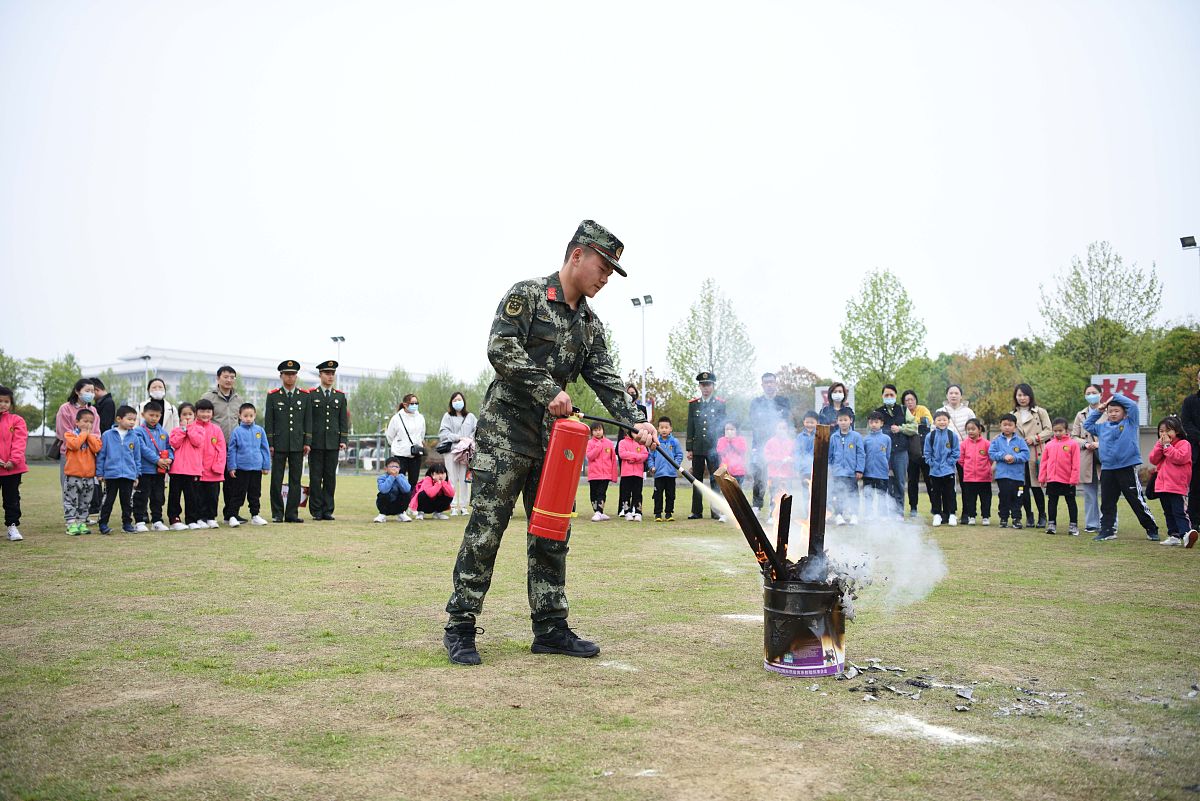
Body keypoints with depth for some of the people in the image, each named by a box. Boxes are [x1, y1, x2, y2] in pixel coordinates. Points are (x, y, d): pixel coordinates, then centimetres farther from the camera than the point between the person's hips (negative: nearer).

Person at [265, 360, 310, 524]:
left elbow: (308, 420, 8)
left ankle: (292, 513, 8)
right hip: (279, 444, -2)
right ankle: (277, 514, 8)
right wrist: (269, 444, -4)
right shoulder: (273, 396, 4)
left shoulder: (304, 396, 8)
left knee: (296, 480, 3)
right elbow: (268, 421, 2)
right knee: (276, 480, 1)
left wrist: (307, 442, 2)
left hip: (297, 444, 2)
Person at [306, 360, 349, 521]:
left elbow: (344, 419, 9)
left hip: (333, 443, 2)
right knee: (315, 477, 1)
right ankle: (316, 511, 7)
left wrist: (343, 440, 0)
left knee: (330, 477, 4)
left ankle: (327, 510, 10)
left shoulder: (340, 396, 11)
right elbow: (307, 419, -2)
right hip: (316, 443, -2)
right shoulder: (311, 395, 2)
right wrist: (307, 441, -9)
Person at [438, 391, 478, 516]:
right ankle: (453, 506, 2)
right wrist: (459, 438, -11)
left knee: (465, 479, 1)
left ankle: (464, 506, 6)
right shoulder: (447, 416, 7)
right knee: (453, 479, -1)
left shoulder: (470, 417, 12)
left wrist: (470, 440, -12)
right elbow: (443, 433, -3)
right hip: (451, 450, -1)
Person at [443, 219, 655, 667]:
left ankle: (550, 629, 16)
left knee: (552, 535, 8)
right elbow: (501, 348, -16)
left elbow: (606, 380, 9)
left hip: (554, 437, 7)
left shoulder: (590, 325, 16)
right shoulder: (527, 295, -4)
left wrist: (635, 421, -6)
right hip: (506, 431, -7)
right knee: (485, 530, -5)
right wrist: (548, 392, -20)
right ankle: (460, 629, 3)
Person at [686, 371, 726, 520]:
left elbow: (724, 426, 4)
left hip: (714, 448, -2)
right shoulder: (693, 404, 9)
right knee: (697, 480, 6)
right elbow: (690, 427, 8)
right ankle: (697, 511, 11)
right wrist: (689, 449, 4)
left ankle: (716, 511, 6)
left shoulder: (720, 404, 3)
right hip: (697, 449, 2)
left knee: (715, 480, 0)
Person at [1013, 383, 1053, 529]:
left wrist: (1034, 439, -11)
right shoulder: (1012, 415, 13)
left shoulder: (1040, 412, 5)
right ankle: (1029, 516, 15)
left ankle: (1042, 516, 12)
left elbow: (1049, 431, 1)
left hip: (1036, 455, -3)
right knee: (1023, 487, 1)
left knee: (1036, 486, -3)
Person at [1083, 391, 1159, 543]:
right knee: (1107, 503, 7)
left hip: (1127, 469, -5)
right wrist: (1098, 410, 16)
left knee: (1138, 502, 0)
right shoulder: (1102, 427, 13)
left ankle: (1152, 530, 11)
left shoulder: (1130, 423, 1)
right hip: (1108, 470, 5)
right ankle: (1107, 531, 14)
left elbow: (1133, 405, -10)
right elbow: (1087, 424, 25)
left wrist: (1115, 397, 0)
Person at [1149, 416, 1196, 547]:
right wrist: (1160, 445, -7)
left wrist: (1167, 446, -17)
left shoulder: (1184, 444, -6)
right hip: (1162, 486, 7)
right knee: (1168, 513, 13)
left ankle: (1186, 533, -21)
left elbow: (1180, 458, -22)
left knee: (1180, 512, -15)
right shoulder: (1160, 444, 15)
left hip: (1177, 486, -7)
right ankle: (1174, 535, 19)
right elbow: (1153, 460, 2)